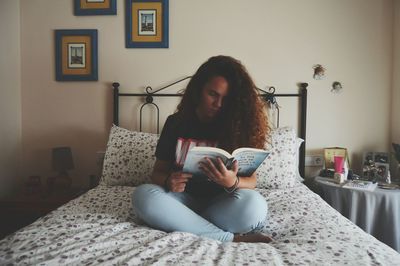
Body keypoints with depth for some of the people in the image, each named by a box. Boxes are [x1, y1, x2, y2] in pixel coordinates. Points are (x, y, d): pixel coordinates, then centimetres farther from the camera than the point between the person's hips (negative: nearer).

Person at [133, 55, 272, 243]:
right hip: (184, 198, 2)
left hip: (219, 202, -2)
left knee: (254, 205, -32)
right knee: (143, 195, -28)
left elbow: (251, 180, -5)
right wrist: (168, 181, -19)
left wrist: (232, 183, -29)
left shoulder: (237, 126, -3)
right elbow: (158, 171, 6)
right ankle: (230, 238, -24)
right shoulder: (176, 123, 3)